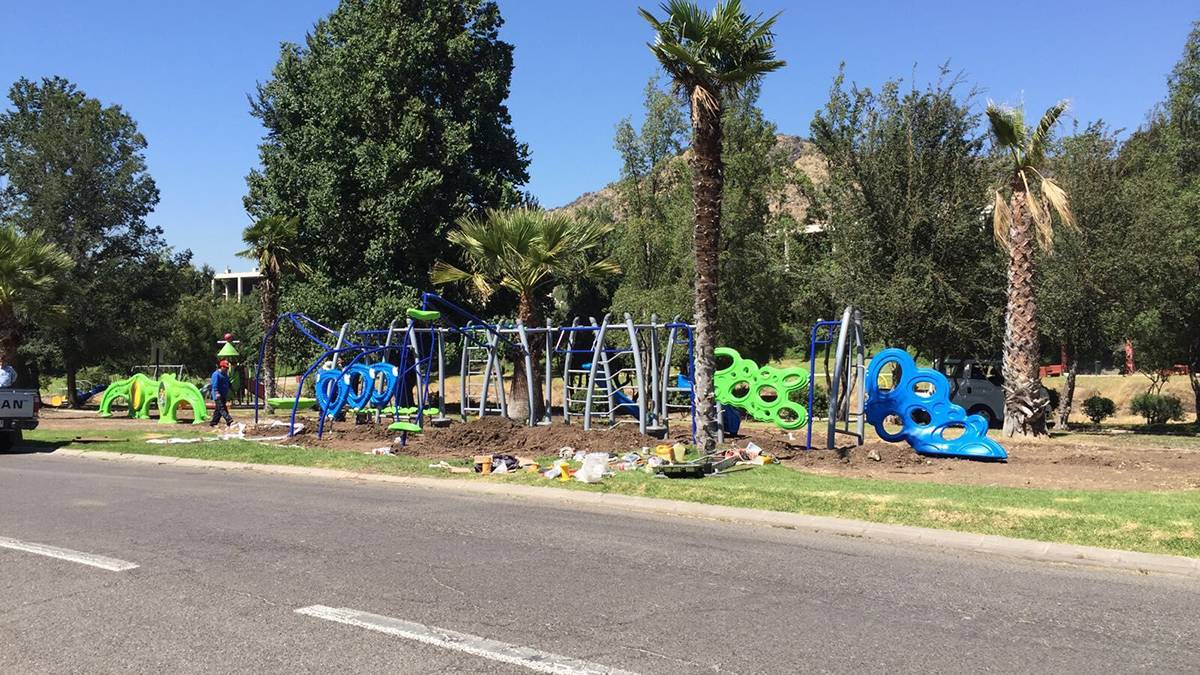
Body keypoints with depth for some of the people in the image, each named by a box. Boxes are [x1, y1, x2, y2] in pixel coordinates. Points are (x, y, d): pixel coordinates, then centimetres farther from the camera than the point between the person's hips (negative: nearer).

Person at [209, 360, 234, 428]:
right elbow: (215, 384, -18)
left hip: (224, 395, 10)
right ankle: (229, 420, -25)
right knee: (222, 408, -14)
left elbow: (228, 384, 28)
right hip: (218, 395, -10)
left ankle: (213, 423, 16)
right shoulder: (216, 374, -9)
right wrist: (217, 392, -28)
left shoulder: (225, 375, 20)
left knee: (218, 410, 11)